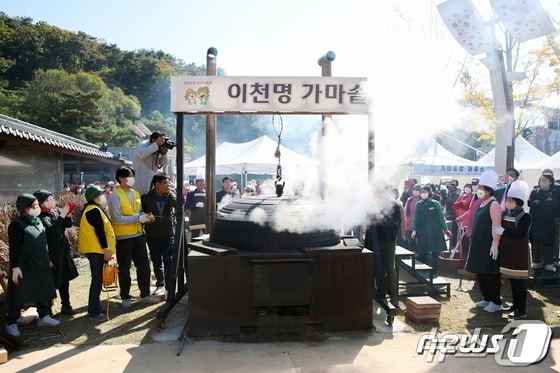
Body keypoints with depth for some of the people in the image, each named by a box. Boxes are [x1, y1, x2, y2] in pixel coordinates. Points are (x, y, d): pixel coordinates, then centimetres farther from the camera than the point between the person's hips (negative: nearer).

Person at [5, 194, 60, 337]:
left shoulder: (38, 221, 8)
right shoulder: (17, 224, -15)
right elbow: (14, 248, -16)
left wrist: (48, 260, 18)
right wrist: (15, 267, -19)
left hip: (40, 265, 8)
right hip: (24, 266, -8)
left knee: (43, 291, 14)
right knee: (20, 294, 2)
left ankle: (44, 316, 28)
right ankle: (11, 323, 15)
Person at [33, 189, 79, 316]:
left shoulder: (57, 211, 4)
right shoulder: (42, 217, -17)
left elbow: (68, 225, 7)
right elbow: (51, 229, -31)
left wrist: (68, 215, -11)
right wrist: (62, 216, -30)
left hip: (63, 250, 7)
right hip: (51, 252, -7)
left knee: (65, 278, 15)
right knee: (52, 281, 0)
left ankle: (66, 305, 27)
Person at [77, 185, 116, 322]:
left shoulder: (89, 208, 15)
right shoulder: (94, 210, -17)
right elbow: (100, 232, -20)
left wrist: (105, 249, 20)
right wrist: (106, 250, -19)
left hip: (93, 249, 10)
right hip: (96, 249, -10)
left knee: (97, 279, 15)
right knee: (97, 280, -6)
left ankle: (94, 308, 23)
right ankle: (94, 311, -1)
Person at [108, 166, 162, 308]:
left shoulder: (136, 193, 10)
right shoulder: (115, 196, -12)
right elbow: (116, 218, -20)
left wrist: (145, 217, -4)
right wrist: (138, 218, -22)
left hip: (139, 235, 6)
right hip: (123, 238, -6)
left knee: (144, 266, 11)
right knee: (124, 269, 8)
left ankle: (145, 295, 24)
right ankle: (125, 297, 23)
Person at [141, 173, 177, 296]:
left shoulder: (171, 195, -2)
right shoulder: (146, 198, -5)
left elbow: (177, 205, -19)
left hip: (169, 233, 0)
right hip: (153, 235, 0)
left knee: (169, 260, 2)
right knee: (156, 261, 12)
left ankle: (169, 286, 12)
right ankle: (160, 285, 26)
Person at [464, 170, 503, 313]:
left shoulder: (494, 204, -14)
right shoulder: (481, 204, 13)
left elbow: (496, 226, -19)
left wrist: (495, 244, -23)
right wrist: (473, 241, 19)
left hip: (488, 246, -9)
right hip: (478, 245, 9)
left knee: (490, 273, -2)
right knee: (480, 273, 14)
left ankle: (496, 302, 9)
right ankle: (487, 298, 25)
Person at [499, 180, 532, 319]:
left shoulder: (525, 216, -12)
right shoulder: (505, 214, 7)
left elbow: (520, 234, -23)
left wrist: (503, 231, -23)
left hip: (518, 254, -7)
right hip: (507, 253, 7)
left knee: (519, 282, 0)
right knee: (512, 280, 15)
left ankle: (522, 309, 7)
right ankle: (515, 305, 26)